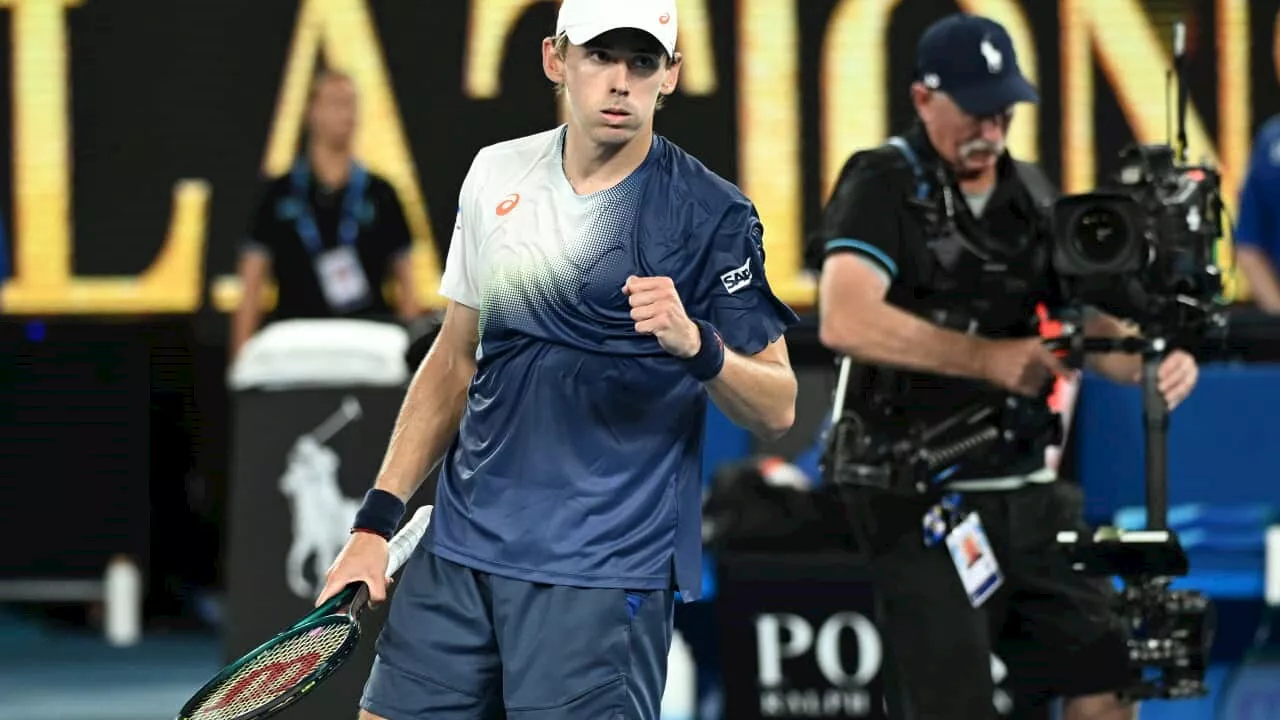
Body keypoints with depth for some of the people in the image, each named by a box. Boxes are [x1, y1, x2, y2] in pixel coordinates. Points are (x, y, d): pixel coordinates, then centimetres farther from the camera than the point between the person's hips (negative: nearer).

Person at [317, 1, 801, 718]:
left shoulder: (713, 215, -7)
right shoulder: (497, 175, 8)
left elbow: (777, 408, -8)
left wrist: (695, 344, -28)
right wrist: (376, 523, 12)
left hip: (603, 574, -5)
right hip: (457, 551, 5)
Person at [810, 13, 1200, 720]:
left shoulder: (1027, 197, 13)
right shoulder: (884, 188, -7)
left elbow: (1085, 323, 10)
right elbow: (844, 321, -23)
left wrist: (1153, 360, -14)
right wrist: (986, 358, -28)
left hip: (1029, 495, 6)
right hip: (925, 504, -6)